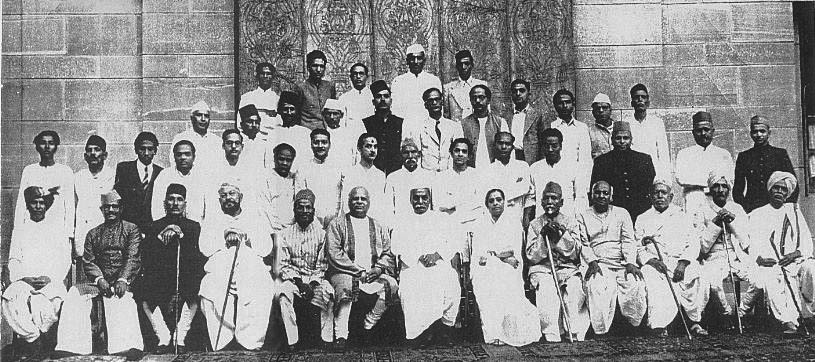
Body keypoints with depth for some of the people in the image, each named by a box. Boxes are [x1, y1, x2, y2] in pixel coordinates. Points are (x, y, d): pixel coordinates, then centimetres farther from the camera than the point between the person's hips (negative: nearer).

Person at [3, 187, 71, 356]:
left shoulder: (58, 226, 16)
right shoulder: (19, 230, 21)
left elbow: (65, 259, 8)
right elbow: (13, 261, 12)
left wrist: (49, 278, -10)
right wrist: (25, 278, -9)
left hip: (51, 281, -2)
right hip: (23, 281, 2)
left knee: (42, 302, -35)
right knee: (11, 300, -31)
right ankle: (32, 338, -17)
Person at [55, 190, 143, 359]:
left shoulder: (132, 229, 10)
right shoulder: (93, 234, 21)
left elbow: (133, 258, -3)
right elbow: (88, 262, 10)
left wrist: (123, 279, -20)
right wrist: (100, 279, -10)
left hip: (123, 281, -4)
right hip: (100, 281, 4)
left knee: (122, 299, -36)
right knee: (75, 293, -23)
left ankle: (129, 347, -51)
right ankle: (73, 346, -27)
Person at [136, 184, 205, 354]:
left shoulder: (193, 227, 14)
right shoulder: (153, 227, 14)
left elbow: (199, 257, -1)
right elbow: (146, 259, 1)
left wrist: (181, 236, -9)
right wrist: (161, 236, -10)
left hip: (186, 276, -1)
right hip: (159, 278, 1)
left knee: (196, 286, -32)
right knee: (141, 287, -28)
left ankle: (180, 338, -21)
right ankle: (164, 338, -19)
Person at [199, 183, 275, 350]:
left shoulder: (254, 219, 25)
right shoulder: (212, 220, 25)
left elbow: (266, 248, 10)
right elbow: (205, 248, 9)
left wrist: (245, 237, -2)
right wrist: (224, 237, -2)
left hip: (252, 269, 0)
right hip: (219, 270, 0)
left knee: (264, 289, -33)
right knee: (209, 291, -32)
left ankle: (252, 342, -24)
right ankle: (221, 343, -20)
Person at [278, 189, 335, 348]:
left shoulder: (321, 233, 5)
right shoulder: (285, 234, 6)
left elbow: (322, 265, 1)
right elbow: (284, 265, 1)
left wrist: (313, 284, -15)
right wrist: (299, 282, -14)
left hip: (316, 279, 0)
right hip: (293, 279, 0)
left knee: (328, 292, -31)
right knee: (284, 292, -32)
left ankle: (327, 339, -23)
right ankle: (292, 341, -28)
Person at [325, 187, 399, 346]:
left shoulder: (378, 227, 20)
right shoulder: (337, 224, 7)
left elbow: (388, 253, 15)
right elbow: (334, 253, -5)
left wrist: (379, 268, -8)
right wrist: (358, 271, -13)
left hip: (372, 273, 4)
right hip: (344, 273, -4)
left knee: (391, 285, -23)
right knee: (346, 287, -37)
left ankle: (368, 325, -8)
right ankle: (341, 336, -28)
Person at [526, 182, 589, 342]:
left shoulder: (570, 221, 11)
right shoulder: (535, 224, 12)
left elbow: (574, 253, 1)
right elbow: (532, 256, 2)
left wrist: (561, 234, -12)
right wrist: (543, 237, -11)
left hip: (567, 267, 0)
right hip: (542, 269, 0)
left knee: (575, 287, -32)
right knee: (546, 288, -33)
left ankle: (577, 334, -25)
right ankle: (552, 335, -28)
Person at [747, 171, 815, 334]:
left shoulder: (794, 211, 19)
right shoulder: (757, 215, 14)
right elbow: (752, 246, 6)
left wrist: (795, 254, -9)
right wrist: (759, 258, -15)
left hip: (795, 260, 2)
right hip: (769, 263, -1)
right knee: (769, 277, -36)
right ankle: (788, 320, -36)